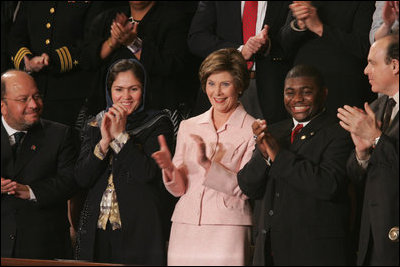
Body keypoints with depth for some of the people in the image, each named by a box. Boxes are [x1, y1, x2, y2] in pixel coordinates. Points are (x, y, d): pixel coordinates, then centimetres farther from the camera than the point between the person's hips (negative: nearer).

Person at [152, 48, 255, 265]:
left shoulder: (252, 130, 0)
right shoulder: (188, 127, 13)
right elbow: (179, 188, 11)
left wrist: (207, 164, -20)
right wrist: (169, 168, -10)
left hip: (227, 231, -3)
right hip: (185, 230, 4)